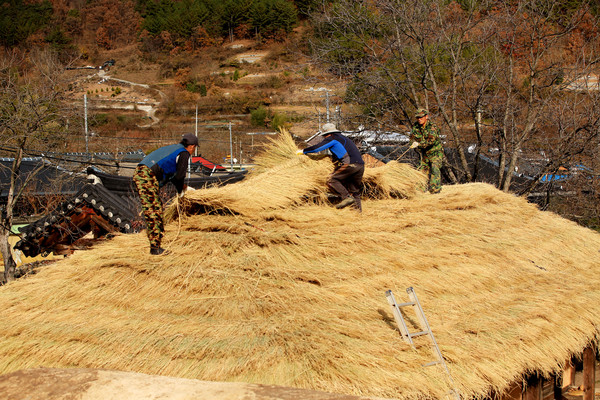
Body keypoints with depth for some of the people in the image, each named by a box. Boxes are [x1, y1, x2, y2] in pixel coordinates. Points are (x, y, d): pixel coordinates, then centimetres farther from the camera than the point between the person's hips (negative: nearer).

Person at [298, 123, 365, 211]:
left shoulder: (332, 138, 5)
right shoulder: (343, 138, 31)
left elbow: (317, 148, 2)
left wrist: (303, 151, 14)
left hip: (350, 164, -8)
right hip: (361, 165, 8)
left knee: (332, 180, -5)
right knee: (354, 191, 13)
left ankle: (346, 197, -19)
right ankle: (358, 209, 5)